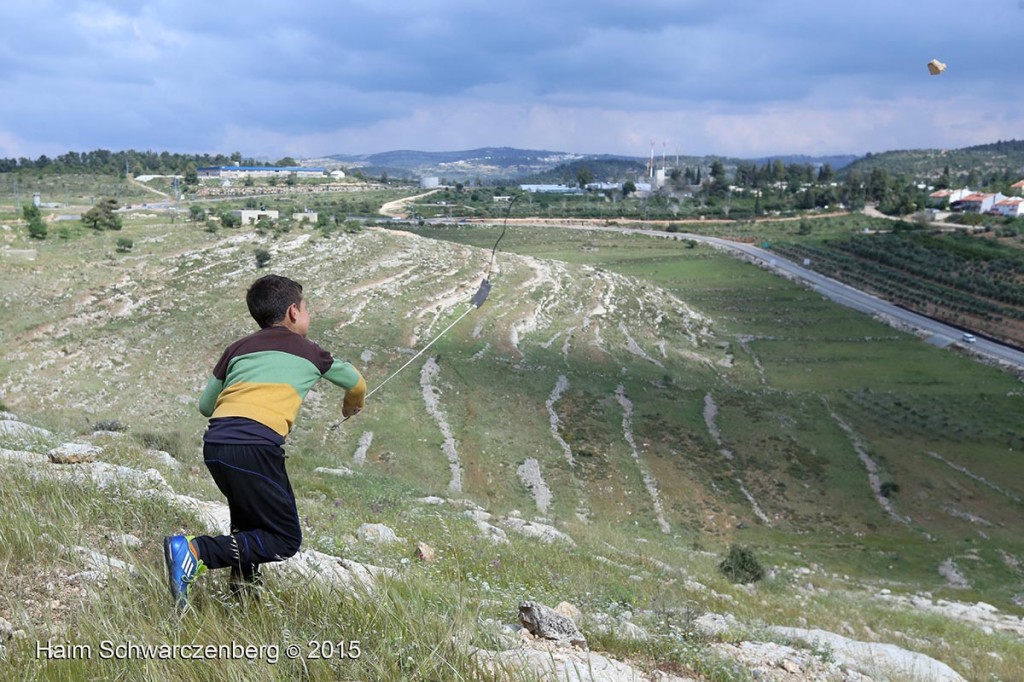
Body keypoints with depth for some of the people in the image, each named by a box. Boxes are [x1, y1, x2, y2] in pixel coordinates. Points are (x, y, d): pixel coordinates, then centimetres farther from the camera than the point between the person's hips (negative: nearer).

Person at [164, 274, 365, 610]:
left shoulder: (238, 348, 24)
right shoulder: (309, 351, 18)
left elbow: (206, 405, 24)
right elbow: (355, 381, 35)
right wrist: (352, 404, 57)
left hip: (213, 443, 6)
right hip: (255, 447, -6)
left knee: (249, 521, 29)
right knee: (285, 540, 3)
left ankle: (244, 592, 25)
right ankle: (196, 550, -11)